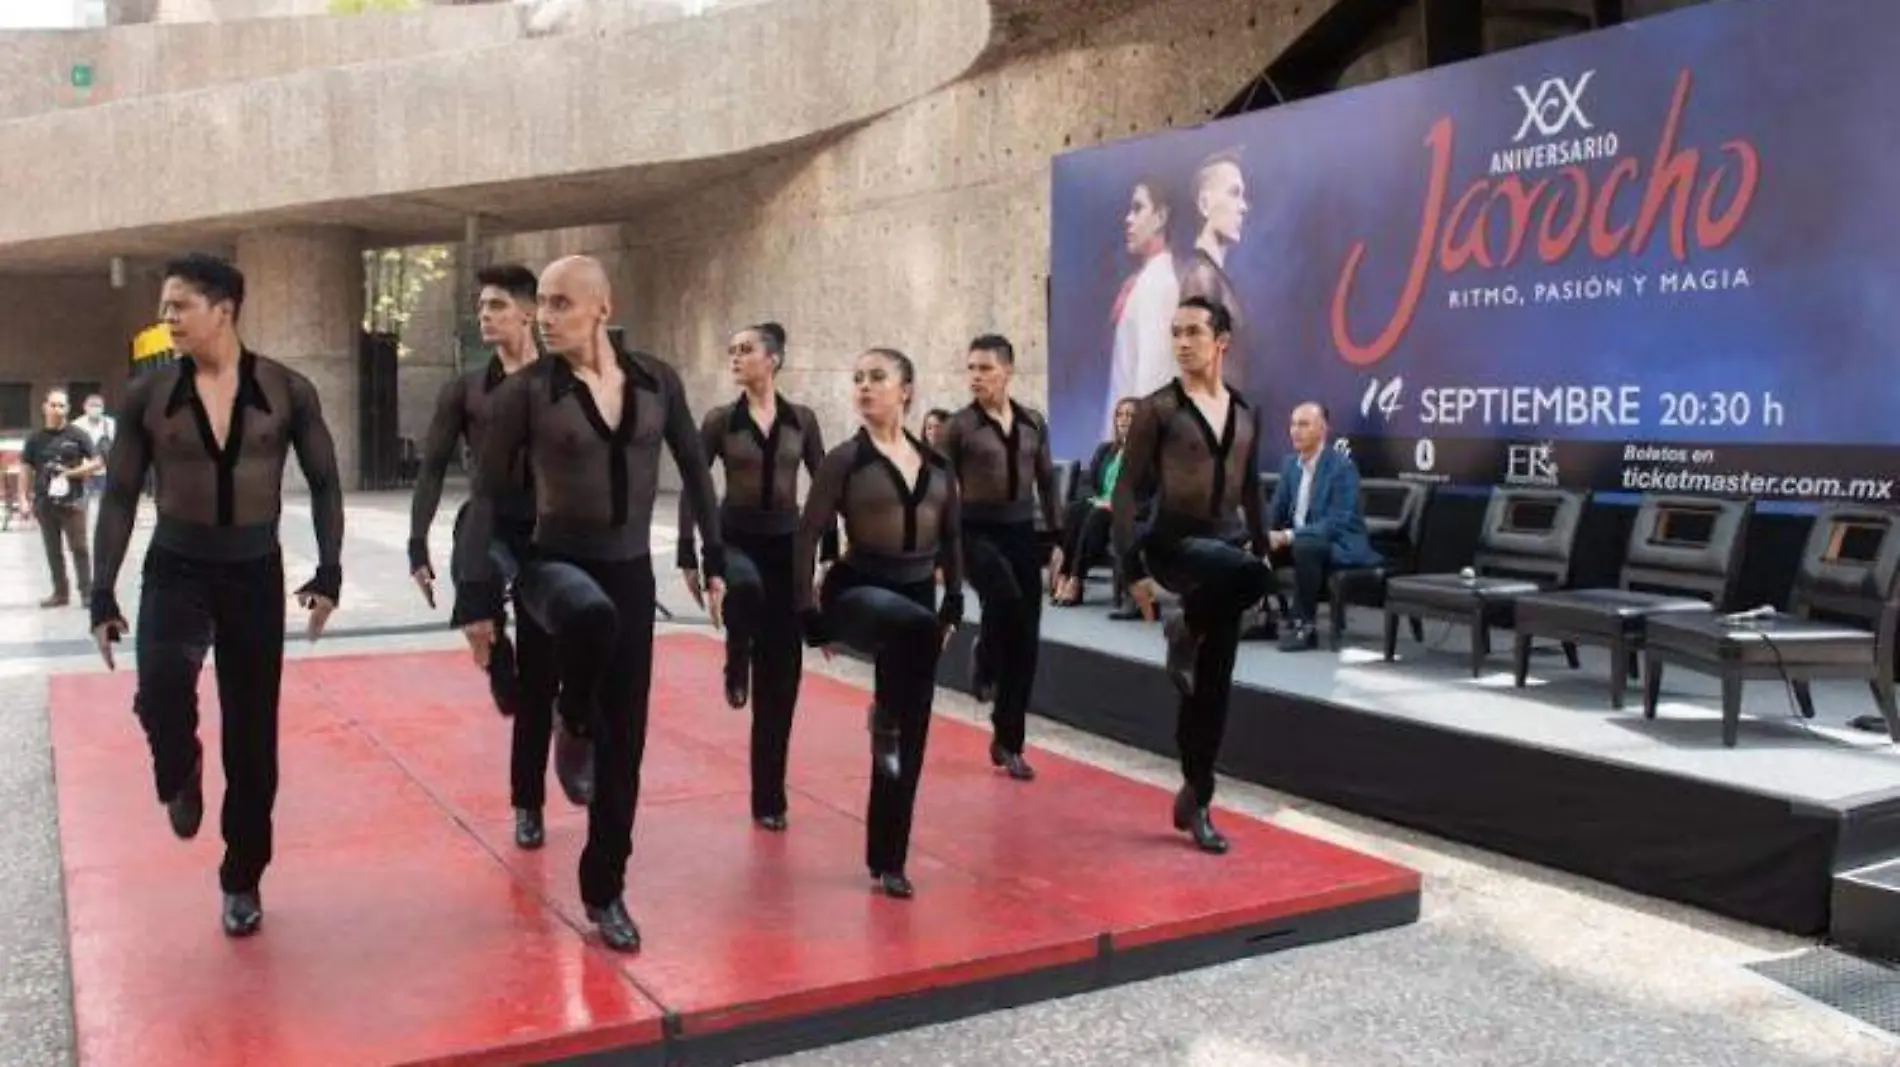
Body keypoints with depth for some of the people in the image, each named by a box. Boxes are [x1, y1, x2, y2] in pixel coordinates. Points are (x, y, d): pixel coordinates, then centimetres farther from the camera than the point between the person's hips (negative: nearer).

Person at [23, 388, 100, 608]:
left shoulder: (77, 435, -2)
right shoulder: (35, 438, 5)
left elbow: (96, 463, -1)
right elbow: (25, 469, 9)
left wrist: (70, 472, -13)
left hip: (72, 501, -3)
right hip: (45, 502, 3)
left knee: (78, 548, -3)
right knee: (53, 550, 9)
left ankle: (87, 592, 1)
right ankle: (60, 593, 17)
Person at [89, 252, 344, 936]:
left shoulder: (288, 391, -5)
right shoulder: (146, 397, -3)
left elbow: (324, 483, 2)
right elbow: (119, 497, 2)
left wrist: (329, 570, -7)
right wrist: (102, 592, -2)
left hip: (256, 574, 0)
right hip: (175, 571, 0)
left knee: (252, 738, 5)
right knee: (161, 690, -29)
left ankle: (242, 881, 23)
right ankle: (181, 774, 8)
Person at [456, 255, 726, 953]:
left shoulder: (656, 380, -1)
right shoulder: (525, 392, -9)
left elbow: (694, 470, 10)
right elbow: (486, 497, -8)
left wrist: (714, 559, 9)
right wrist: (475, 598, -12)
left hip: (631, 569, 3)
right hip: (555, 562, -3)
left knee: (624, 745, 5)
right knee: (591, 613, -41)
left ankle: (605, 892, 21)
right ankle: (573, 722, -8)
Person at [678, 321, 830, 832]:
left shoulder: (802, 419, 3)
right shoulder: (720, 420, -1)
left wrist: (832, 553, 2)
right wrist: (688, 555, -8)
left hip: (787, 542, 2)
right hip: (734, 538, -2)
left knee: (780, 673, 3)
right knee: (746, 588, -42)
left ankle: (769, 796, 13)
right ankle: (736, 668, -10)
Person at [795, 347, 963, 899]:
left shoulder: (936, 463, 7)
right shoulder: (845, 459, -5)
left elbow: (951, 537, 16)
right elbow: (808, 536, -6)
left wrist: (954, 602, 11)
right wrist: (810, 612, -11)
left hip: (918, 594, 4)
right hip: (856, 589, -4)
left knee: (910, 741, 5)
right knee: (918, 626, -40)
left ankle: (887, 860, 18)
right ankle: (883, 718, -13)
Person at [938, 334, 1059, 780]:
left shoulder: (1034, 421, 7)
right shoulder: (958, 425, -4)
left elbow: (1046, 482, 13)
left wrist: (1057, 540, 9)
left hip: (1022, 531, 4)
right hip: (977, 531, -4)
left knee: (1026, 642, 3)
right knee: (1004, 594, -35)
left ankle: (1007, 742, 17)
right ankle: (983, 661, -2)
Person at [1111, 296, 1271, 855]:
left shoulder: (1246, 413, 10)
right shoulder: (1158, 407, -6)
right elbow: (1127, 489, -8)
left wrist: (1263, 547, 13)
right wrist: (1132, 565, -15)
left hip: (1224, 545, 5)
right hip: (1173, 542, -5)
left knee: (1213, 687, 7)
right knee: (1248, 574, -38)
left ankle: (1194, 802, 19)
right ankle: (1186, 631, -8)